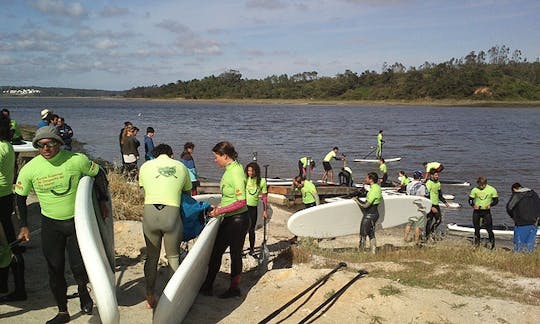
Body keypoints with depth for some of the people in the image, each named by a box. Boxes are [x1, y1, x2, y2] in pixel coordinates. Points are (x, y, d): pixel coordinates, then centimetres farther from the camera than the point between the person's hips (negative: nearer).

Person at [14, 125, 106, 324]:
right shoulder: (30, 169, -10)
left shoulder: (77, 160, -15)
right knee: (55, 269, 6)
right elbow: (20, 197, 4)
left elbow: (98, 174, 2)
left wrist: (102, 202, 3)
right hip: (50, 224, 2)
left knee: (79, 265, -5)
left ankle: (83, 291, 30)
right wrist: (23, 226, 2)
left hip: (78, 220, -2)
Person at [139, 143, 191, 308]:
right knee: (173, 257, 15)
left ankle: (150, 297, 20)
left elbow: (143, 189, 18)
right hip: (172, 213, -1)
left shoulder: (145, 166, 13)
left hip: (149, 212, 1)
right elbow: (187, 192, 21)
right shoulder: (181, 166, 14)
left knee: (151, 257, 15)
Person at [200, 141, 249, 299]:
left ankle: (234, 288, 22)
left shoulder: (236, 173, -22)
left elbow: (241, 202, -26)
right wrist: (219, 207, 10)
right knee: (216, 250, 13)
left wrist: (220, 211, -20)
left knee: (235, 253, 6)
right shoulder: (230, 169, 6)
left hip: (238, 220, -9)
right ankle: (207, 286, 23)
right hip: (229, 219, 9)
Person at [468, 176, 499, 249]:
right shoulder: (475, 190, -3)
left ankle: (492, 243, 7)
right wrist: (473, 205, -18)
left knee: (489, 228, -8)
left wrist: (490, 205, -18)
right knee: (476, 228, 10)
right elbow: (470, 200, 2)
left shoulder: (492, 190, -6)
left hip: (486, 211, -2)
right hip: (477, 211, 2)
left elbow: (496, 200, 1)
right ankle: (477, 243, 25)